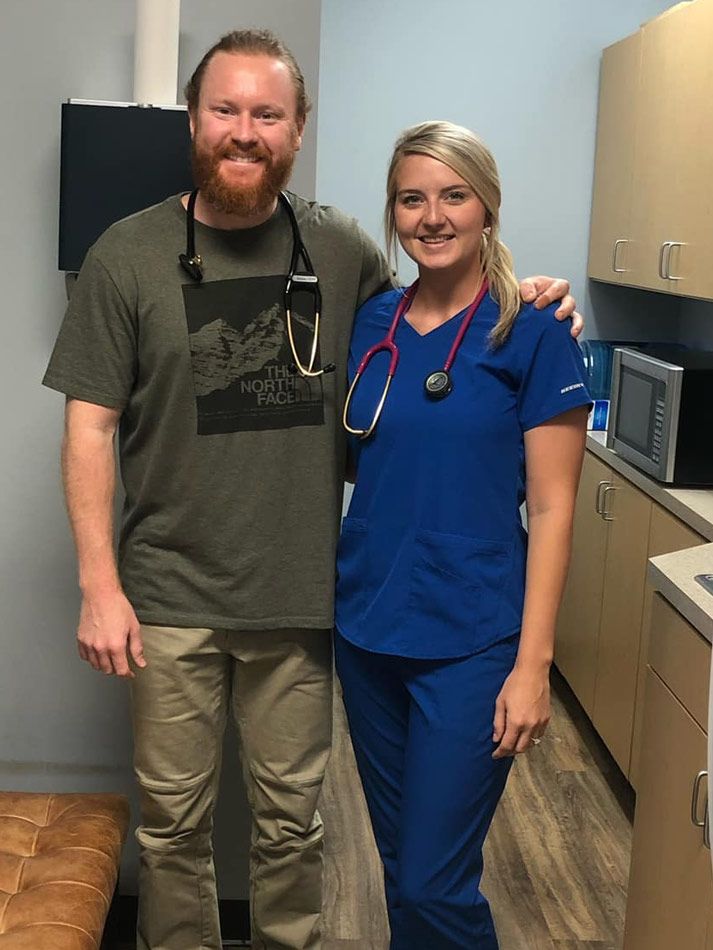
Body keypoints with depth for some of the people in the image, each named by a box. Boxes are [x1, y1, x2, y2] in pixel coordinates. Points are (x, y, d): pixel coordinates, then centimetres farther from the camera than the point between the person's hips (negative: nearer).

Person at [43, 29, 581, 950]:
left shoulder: (342, 251, 0)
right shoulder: (128, 256, -6)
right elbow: (90, 427, -4)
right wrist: (99, 584, -9)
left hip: (300, 596, 2)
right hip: (170, 596, -1)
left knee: (292, 816, 17)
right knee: (172, 821, 14)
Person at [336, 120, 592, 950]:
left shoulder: (531, 332, -9)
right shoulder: (371, 322, 5)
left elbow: (551, 507, -10)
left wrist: (532, 664, -13)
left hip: (470, 640, -5)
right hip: (366, 627, 5)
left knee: (434, 883, 0)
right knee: (399, 859, 17)